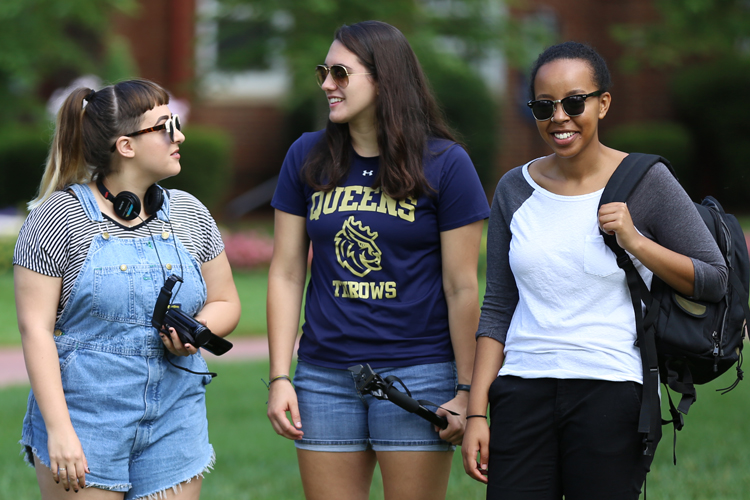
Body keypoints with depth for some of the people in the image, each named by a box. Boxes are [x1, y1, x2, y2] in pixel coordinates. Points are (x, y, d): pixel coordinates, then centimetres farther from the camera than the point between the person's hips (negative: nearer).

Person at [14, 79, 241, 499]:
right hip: (85, 419, -4)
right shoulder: (60, 216, -5)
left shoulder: (190, 216, 9)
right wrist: (58, 429, -16)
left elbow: (226, 303, 18)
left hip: (174, 426, 4)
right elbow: (35, 326, -8)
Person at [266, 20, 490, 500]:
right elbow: (286, 275, 7)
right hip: (325, 376, 3)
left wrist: (466, 390, -6)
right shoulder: (307, 158, 7)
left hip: (417, 371, -3)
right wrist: (280, 378, 1)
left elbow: (462, 288, -4)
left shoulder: (444, 163, -3)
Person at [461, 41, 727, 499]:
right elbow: (498, 308, 11)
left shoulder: (644, 183, -1)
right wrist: (476, 412, 4)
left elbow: (714, 280, 1)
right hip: (522, 391, 3)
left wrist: (635, 242, -12)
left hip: (609, 392, -3)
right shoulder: (516, 190, 9)